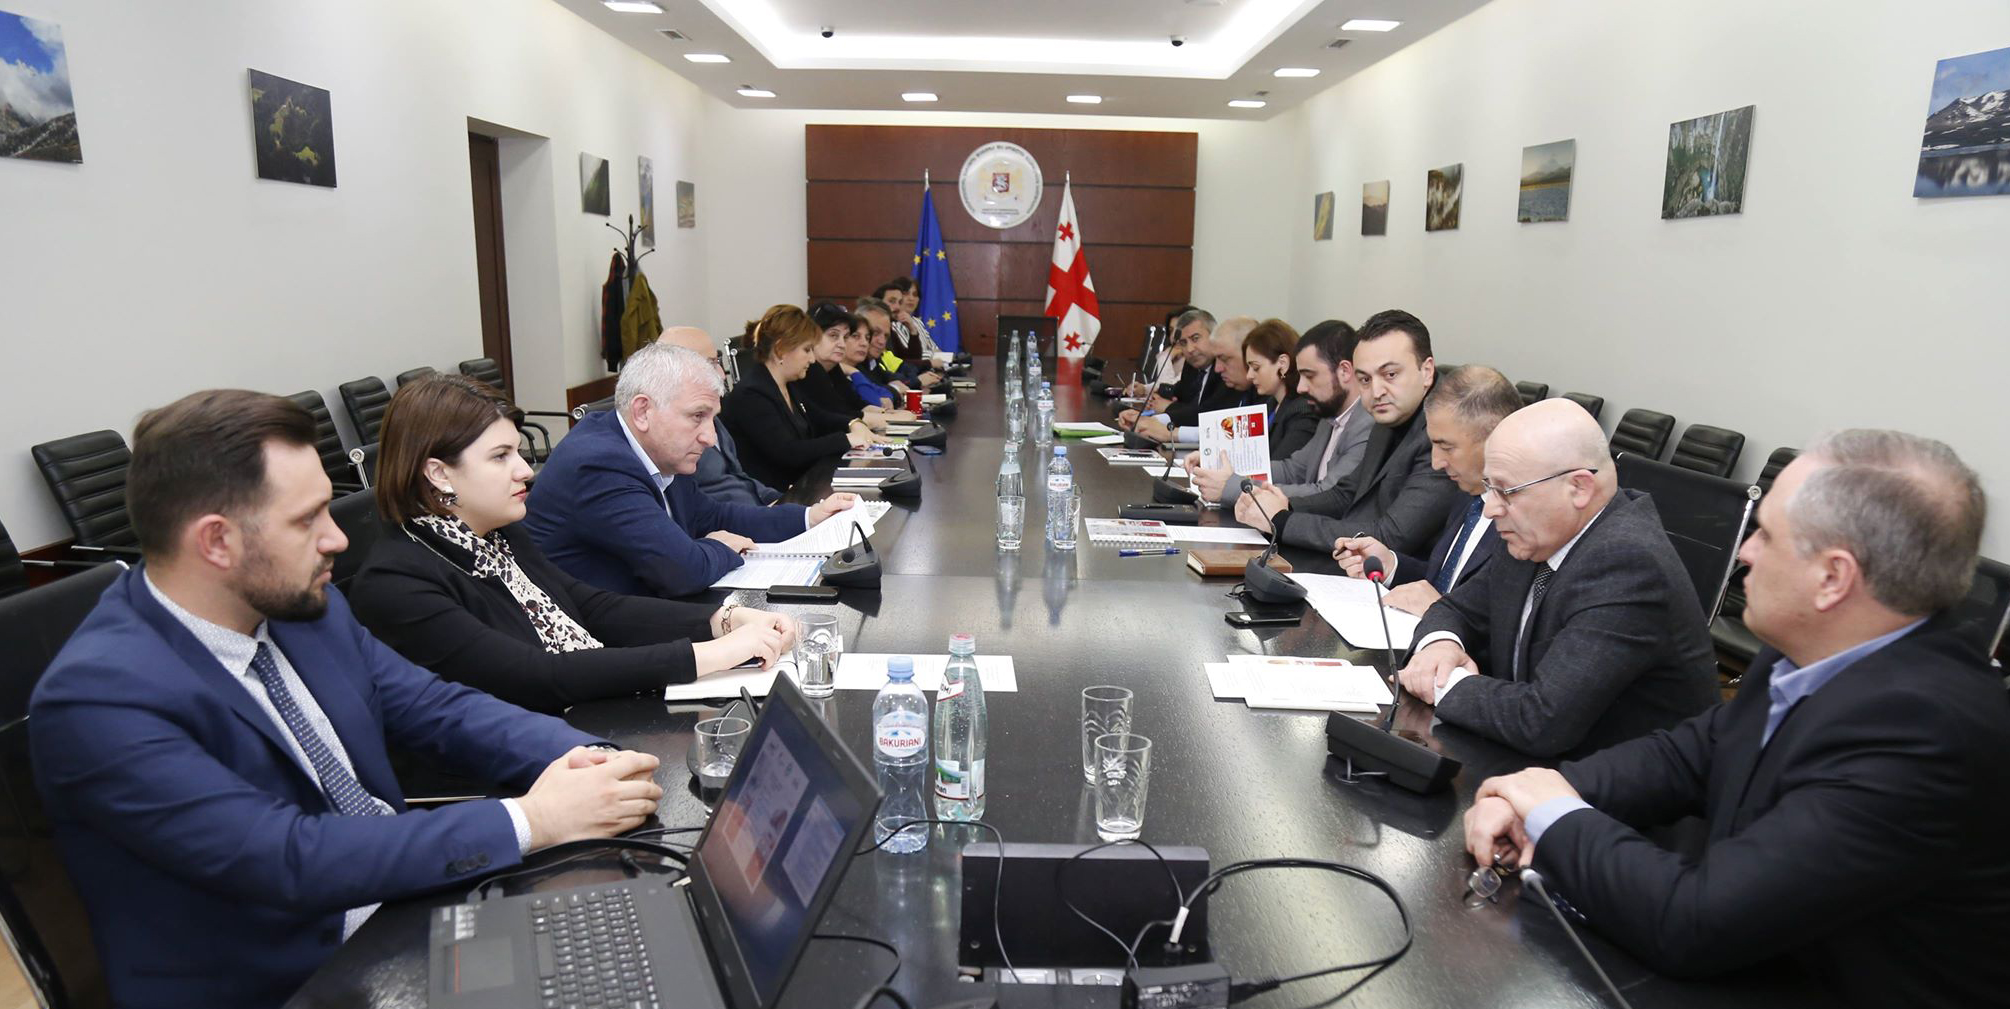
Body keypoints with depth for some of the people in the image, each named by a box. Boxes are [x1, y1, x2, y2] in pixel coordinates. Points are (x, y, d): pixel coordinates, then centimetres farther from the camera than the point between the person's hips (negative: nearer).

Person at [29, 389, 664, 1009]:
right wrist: (530, 821, -27)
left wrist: (583, 758, -15)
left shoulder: (302, 605, 0)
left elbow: (436, 708, 3)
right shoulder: (99, 700, -20)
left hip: (406, 901, 6)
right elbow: (290, 861, -26)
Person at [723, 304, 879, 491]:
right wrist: (845, 440, -17)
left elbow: (816, 417, 25)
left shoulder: (786, 385, 10)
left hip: (799, 484, 9)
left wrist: (853, 424, 6)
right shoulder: (751, 395, -18)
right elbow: (789, 453, -24)